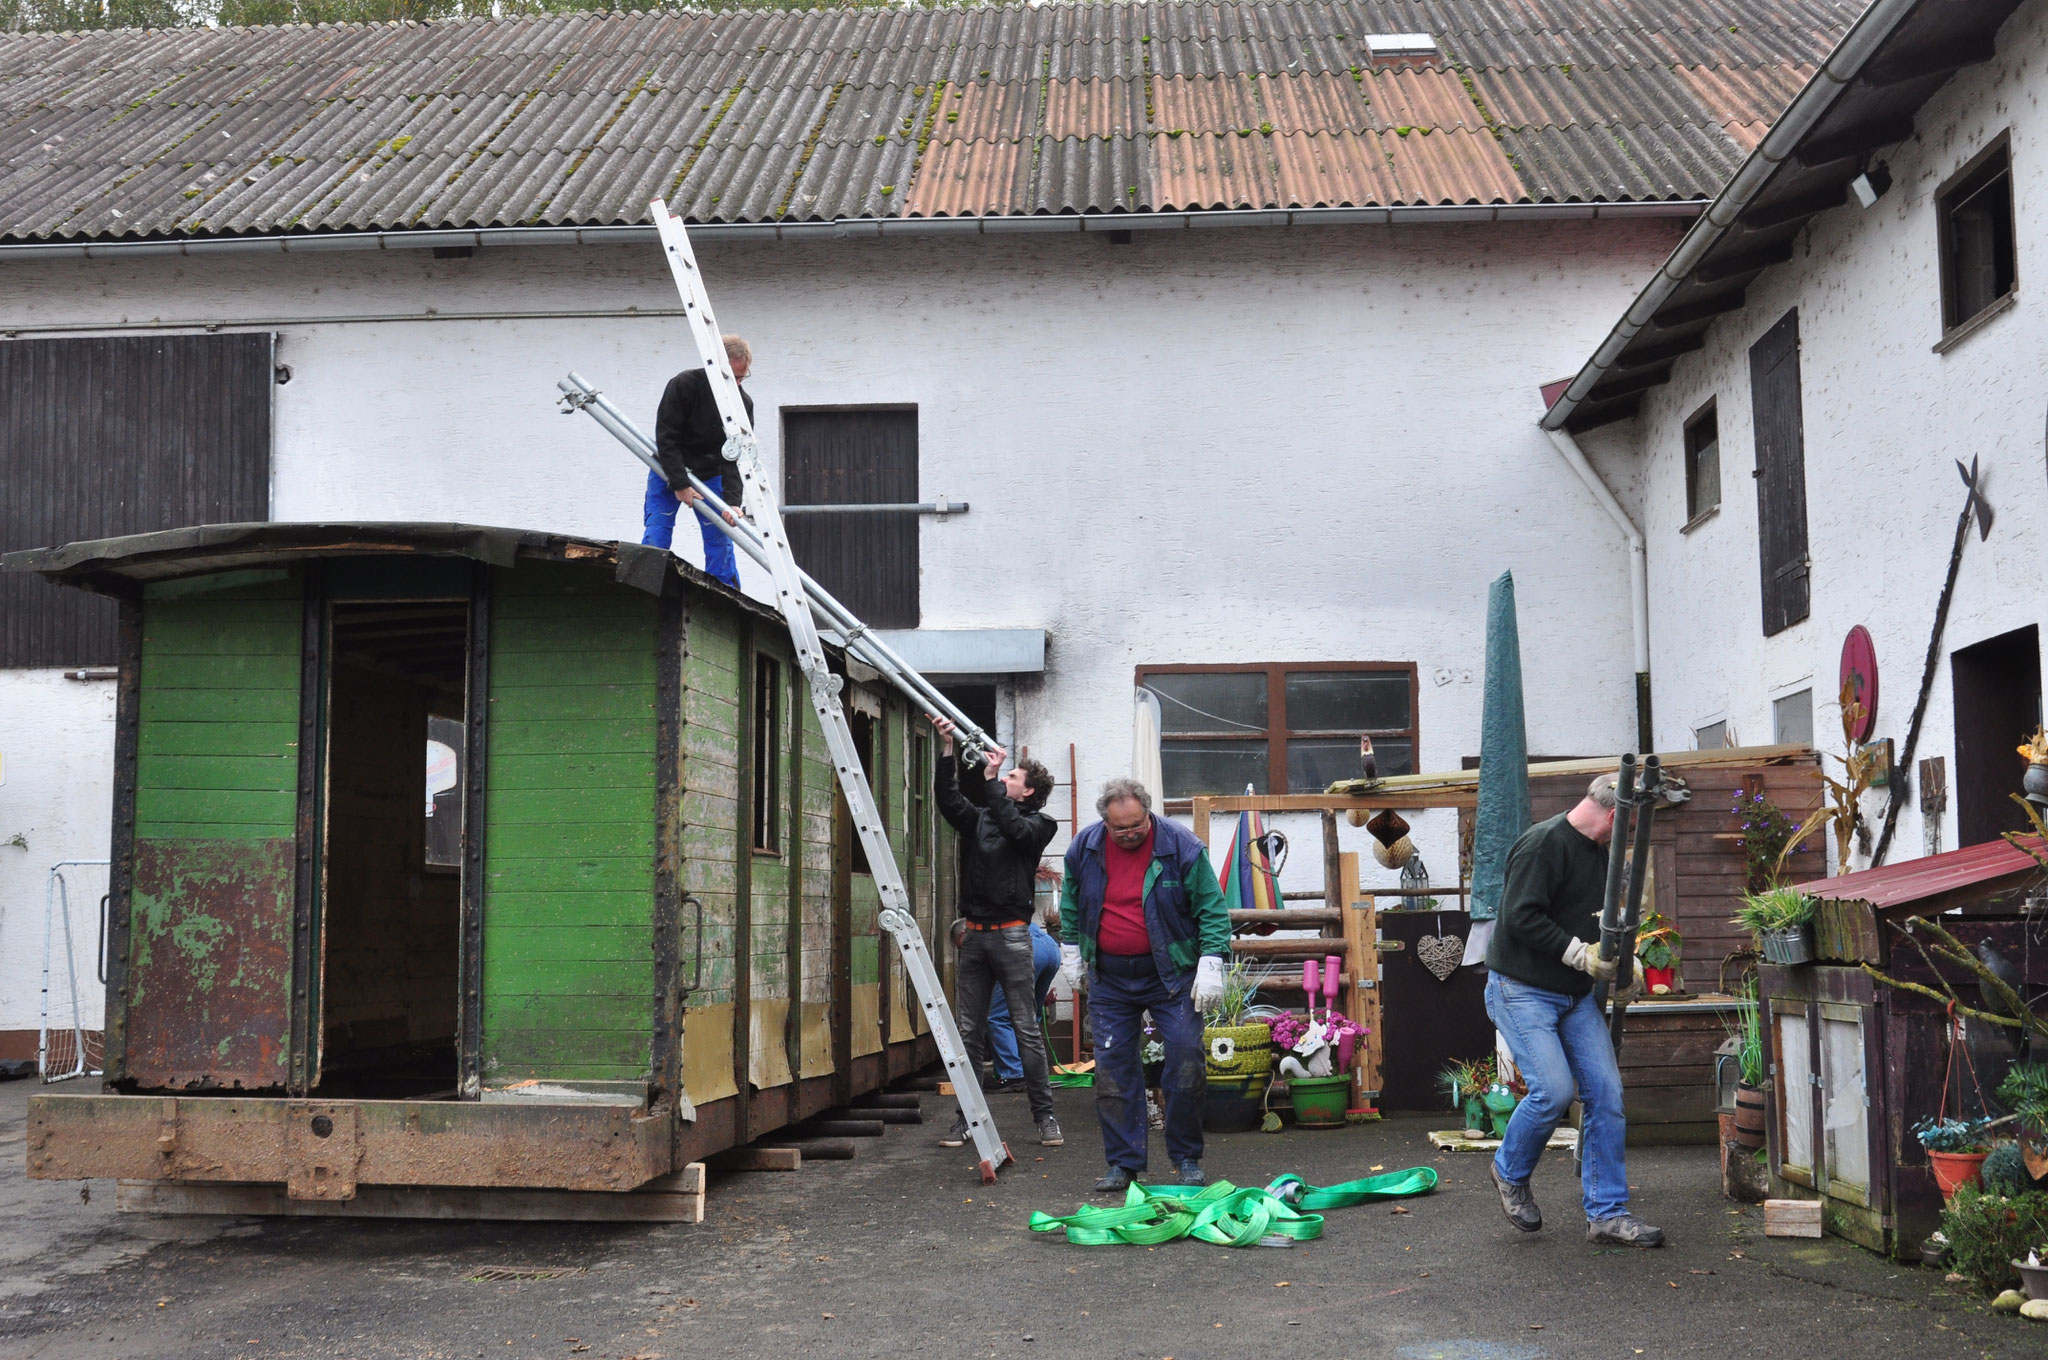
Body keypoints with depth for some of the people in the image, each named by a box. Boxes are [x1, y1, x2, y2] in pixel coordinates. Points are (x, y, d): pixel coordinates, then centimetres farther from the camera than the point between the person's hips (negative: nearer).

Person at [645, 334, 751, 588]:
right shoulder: (684, 384, -22)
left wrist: (732, 501, -27)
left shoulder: (744, 403, -12)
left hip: (710, 475, 2)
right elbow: (665, 438, -22)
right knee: (656, 537, -11)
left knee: (720, 541, -4)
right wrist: (680, 484, -25)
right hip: (669, 472, -2)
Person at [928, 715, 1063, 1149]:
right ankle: (968, 1117, 10)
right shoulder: (979, 818, 16)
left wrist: (990, 780, -18)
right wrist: (947, 751, -6)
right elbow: (948, 799, 4)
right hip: (974, 934, 5)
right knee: (968, 1031, 5)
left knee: (1026, 1029, -3)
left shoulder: (1037, 825, 2)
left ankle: (1044, 1114, 3)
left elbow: (1013, 827, -17)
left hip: (1011, 933, -5)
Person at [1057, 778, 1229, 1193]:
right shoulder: (1084, 848, -1)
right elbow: (1071, 904, 16)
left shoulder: (1182, 847, -12)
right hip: (1110, 979, 3)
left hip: (1172, 974, -3)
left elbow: (1212, 909, -7)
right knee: (1113, 1070, 3)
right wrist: (1070, 951, 16)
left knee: (1185, 1063, -5)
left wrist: (1211, 964, -13)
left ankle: (1187, 1159, 11)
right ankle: (1124, 1163, 12)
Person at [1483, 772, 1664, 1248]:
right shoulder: (1543, 844, -15)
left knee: (1606, 1093, -1)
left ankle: (1606, 1213, 6)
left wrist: (1612, 955, 7)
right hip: (1522, 990, -8)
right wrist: (1581, 954, -20)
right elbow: (1522, 918, -22)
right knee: (1554, 1090, -17)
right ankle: (1510, 1173, 11)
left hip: (1576, 995, 9)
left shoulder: (1599, 852, 14)